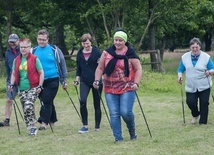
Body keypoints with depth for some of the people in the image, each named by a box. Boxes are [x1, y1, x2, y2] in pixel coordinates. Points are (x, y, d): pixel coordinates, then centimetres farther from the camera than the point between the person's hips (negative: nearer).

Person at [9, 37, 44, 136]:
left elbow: (41, 73, -2)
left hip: (33, 88, -5)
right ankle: (32, 128, 14)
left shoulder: (34, 59, -4)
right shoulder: (16, 60, 8)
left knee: (28, 106, -22)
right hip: (22, 89, 5)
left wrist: (40, 86, -8)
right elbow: (14, 73, 15)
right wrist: (11, 84, 0)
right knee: (25, 109, 4)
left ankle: (32, 127, -10)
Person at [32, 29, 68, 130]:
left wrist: (64, 81, 5)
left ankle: (44, 122, -13)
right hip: (39, 81, 3)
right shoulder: (34, 51, 4)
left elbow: (62, 65, 5)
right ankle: (52, 120, 24)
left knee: (46, 101, -12)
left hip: (52, 80, -3)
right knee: (46, 102, 11)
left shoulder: (54, 50, -2)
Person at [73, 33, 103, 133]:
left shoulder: (97, 52, -5)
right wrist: (77, 79, 7)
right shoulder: (80, 53, 8)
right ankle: (85, 126, -10)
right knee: (82, 101, -17)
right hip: (84, 81, 3)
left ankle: (97, 127, 15)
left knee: (97, 104, 5)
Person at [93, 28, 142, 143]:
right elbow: (100, 68, 12)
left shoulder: (130, 54, -3)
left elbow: (138, 69, -1)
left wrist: (136, 83, -13)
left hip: (127, 89, -3)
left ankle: (132, 130, 19)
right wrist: (97, 80, -2)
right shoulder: (107, 53, 5)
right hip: (110, 89, 3)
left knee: (126, 112, -11)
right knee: (114, 114, -1)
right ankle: (118, 137, 8)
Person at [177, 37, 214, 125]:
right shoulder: (185, 57, 4)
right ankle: (195, 115, 23)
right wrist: (180, 76, -9)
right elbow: (180, 70, 12)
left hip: (204, 86, -2)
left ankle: (203, 122, 8)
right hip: (190, 87, 2)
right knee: (190, 102, -9)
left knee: (204, 104, -5)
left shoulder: (206, 57, -2)